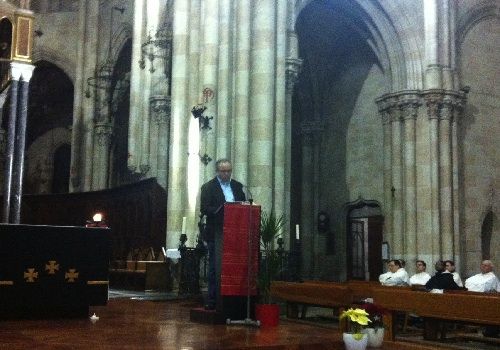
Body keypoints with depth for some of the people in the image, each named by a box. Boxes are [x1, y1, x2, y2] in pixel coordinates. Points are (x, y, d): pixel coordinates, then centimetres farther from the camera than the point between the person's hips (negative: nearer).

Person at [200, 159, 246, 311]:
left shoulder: (237, 186, 15)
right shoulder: (208, 187, 0)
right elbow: (204, 209, -8)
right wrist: (221, 210, -21)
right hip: (217, 233, -4)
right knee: (216, 267, -2)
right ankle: (213, 301, 3)